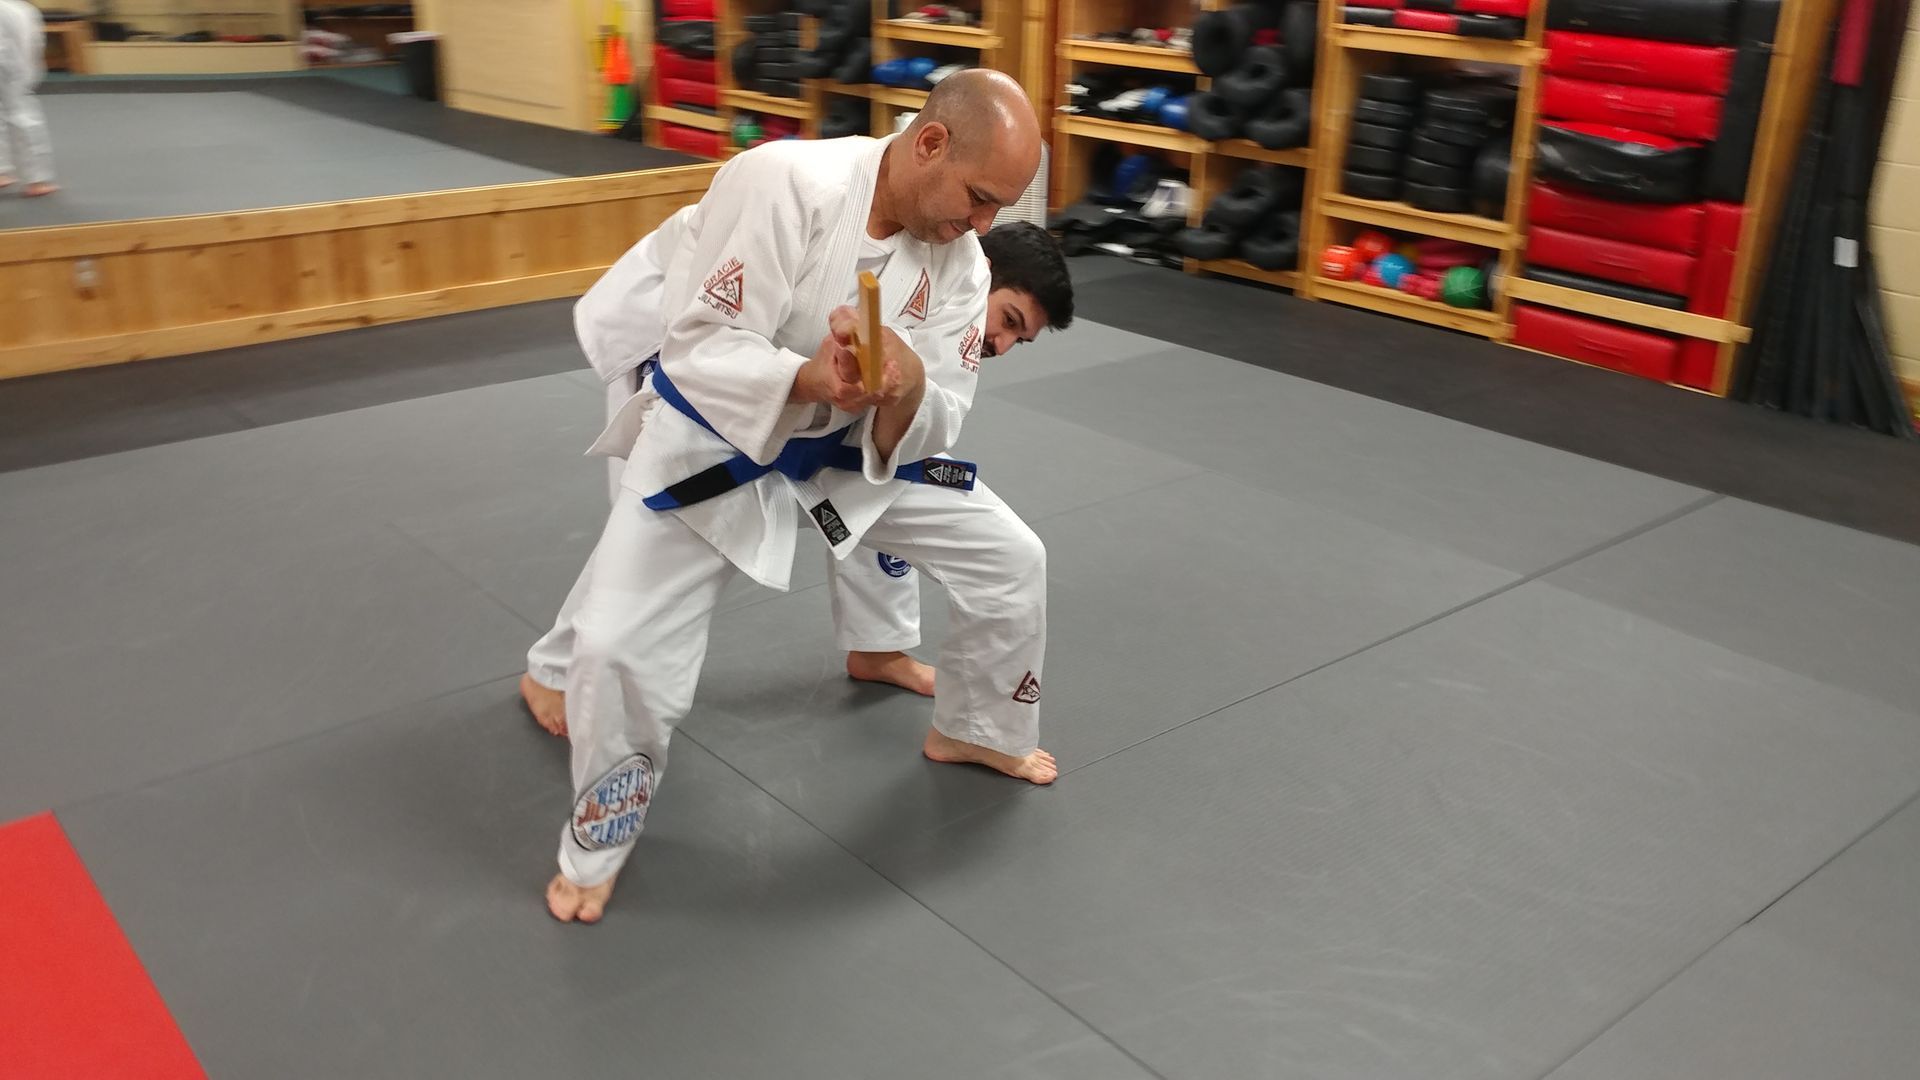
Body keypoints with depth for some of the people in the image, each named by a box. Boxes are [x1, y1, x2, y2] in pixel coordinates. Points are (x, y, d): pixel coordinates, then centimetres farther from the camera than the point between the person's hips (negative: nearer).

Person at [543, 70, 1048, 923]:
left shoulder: (959, 263, -12)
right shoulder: (784, 183, -30)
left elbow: (933, 430, -12)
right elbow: (699, 347, -30)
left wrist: (907, 392, -35)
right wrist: (807, 379, -47)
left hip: (854, 442, 5)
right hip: (711, 437, -5)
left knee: (1009, 561, 4)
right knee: (616, 649, -14)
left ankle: (976, 729, 33)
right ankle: (594, 852, 15)